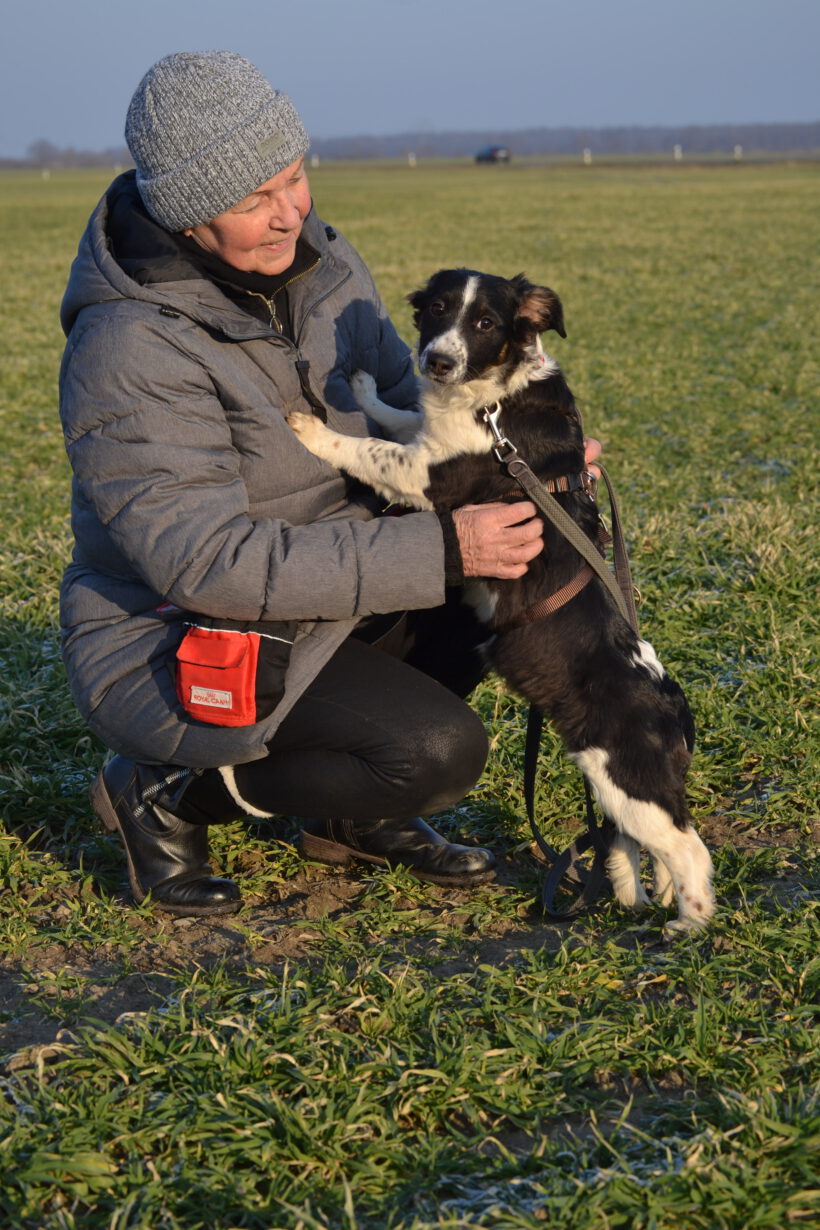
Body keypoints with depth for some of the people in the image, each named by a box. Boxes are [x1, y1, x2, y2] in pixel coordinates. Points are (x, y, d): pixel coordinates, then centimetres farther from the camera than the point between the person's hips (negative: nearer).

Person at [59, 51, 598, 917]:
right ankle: (164, 794, -1)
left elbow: (400, 389, 9)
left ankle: (350, 812, 10)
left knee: (503, 578, -1)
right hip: (178, 654, -8)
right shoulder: (130, 353, -28)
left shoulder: (308, 253, -4)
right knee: (439, 752, -22)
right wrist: (439, 551, -33)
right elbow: (211, 563, -31)